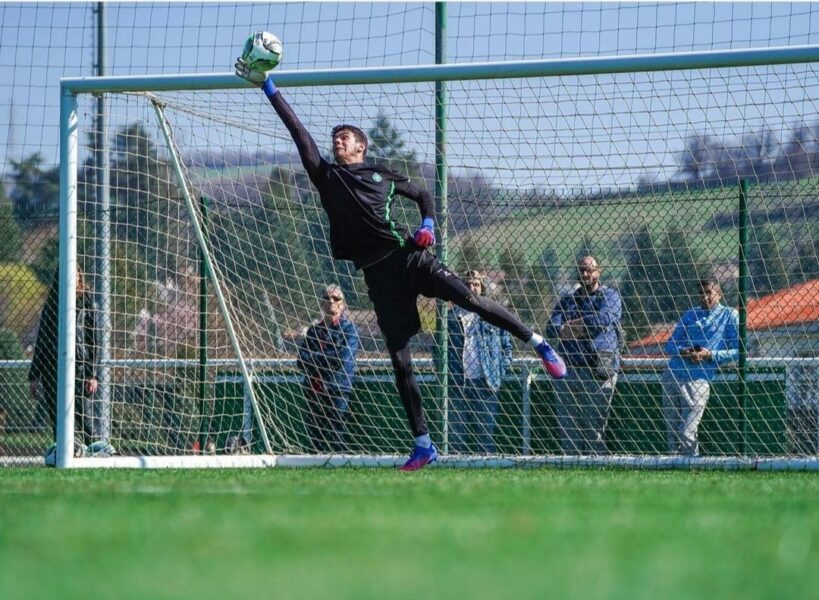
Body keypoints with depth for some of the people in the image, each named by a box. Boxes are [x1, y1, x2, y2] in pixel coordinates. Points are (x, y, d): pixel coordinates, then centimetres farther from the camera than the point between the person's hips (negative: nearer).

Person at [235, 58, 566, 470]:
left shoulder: (382, 175, 14)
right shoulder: (326, 176, 14)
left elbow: (422, 194, 25)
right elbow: (297, 130, 10)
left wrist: (427, 224, 5)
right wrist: (268, 89, 7)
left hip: (408, 257, -1)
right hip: (377, 274, 1)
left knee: (471, 300, -20)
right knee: (400, 361, -2)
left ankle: (537, 343, -1)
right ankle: (423, 444, 1)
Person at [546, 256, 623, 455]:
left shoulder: (610, 296, 8)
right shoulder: (567, 301, 21)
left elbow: (604, 319, -12)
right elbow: (552, 327, 5)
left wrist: (571, 325, -2)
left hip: (598, 370, -5)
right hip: (569, 369, 5)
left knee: (594, 427, -8)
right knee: (567, 427, 1)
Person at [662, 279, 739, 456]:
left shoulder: (729, 315, 8)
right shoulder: (690, 314, 22)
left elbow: (737, 351, 2)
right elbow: (669, 345, 19)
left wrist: (710, 355, -11)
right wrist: (682, 351, -3)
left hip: (698, 380, -5)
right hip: (672, 375, 5)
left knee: (686, 435, -13)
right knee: (671, 433, 4)